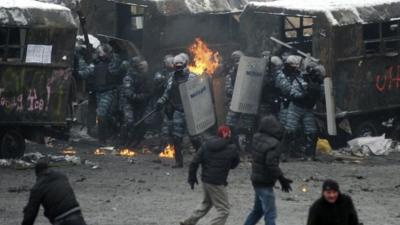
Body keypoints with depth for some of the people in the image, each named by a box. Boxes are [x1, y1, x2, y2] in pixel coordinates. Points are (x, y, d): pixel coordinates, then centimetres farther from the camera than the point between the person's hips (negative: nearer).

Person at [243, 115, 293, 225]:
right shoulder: (273, 144, -22)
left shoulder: (257, 138, 1)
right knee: (270, 214, -4)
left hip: (256, 179, 8)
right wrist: (282, 179, -20)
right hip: (265, 183, -8)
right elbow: (272, 164, -27)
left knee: (257, 210, 23)